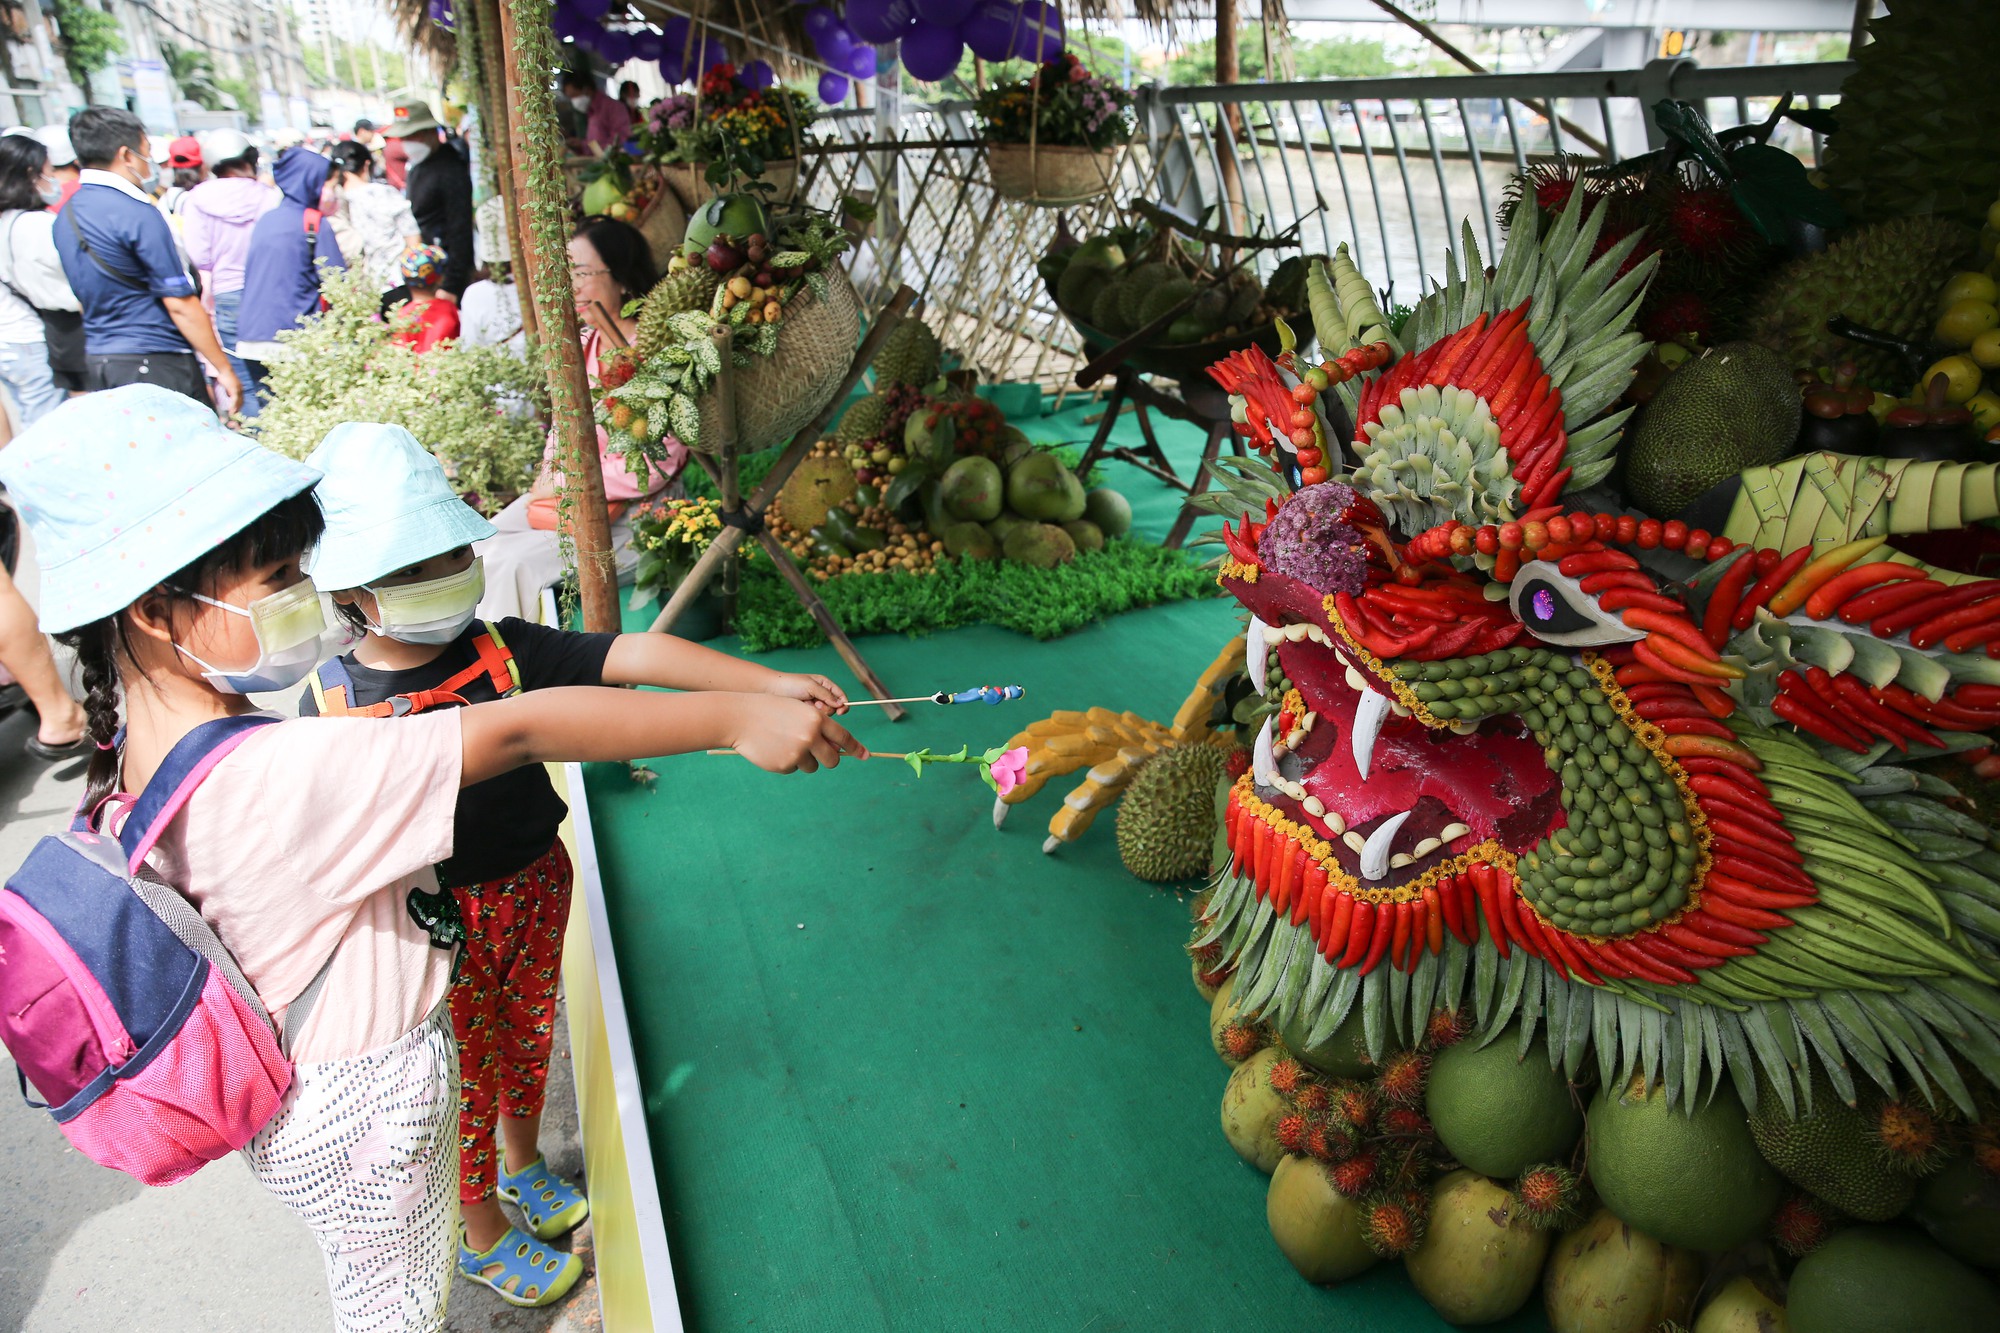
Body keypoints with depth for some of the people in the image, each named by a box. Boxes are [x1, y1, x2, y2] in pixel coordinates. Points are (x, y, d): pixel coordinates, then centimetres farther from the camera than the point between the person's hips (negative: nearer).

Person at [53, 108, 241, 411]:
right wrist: (224, 368, -11)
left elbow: (85, 295, 19)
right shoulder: (138, 214, -14)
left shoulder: (66, 215, 11)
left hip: (97, 360, 8)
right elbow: (180, 304, -16)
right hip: (155, 363, -8)